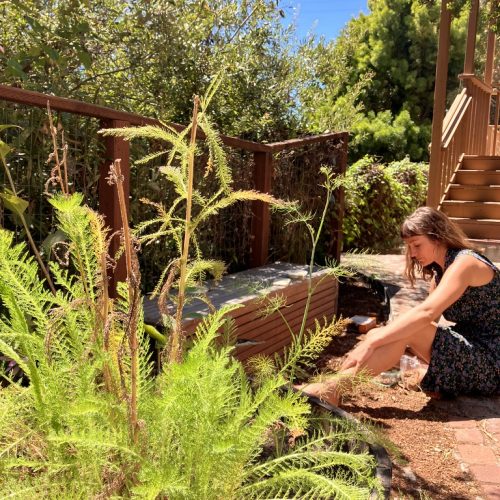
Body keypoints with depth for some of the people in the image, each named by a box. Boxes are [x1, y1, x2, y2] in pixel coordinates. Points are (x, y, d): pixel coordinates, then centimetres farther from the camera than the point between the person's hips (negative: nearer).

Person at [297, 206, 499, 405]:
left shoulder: (465, 262, -17)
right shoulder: (440, 270, 12)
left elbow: (426, 313, -31)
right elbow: (429, 318, 5)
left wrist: (372, 342, -35)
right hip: (472, 353, 9)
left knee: (406, 331, -25)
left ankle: (334, 388, -27)